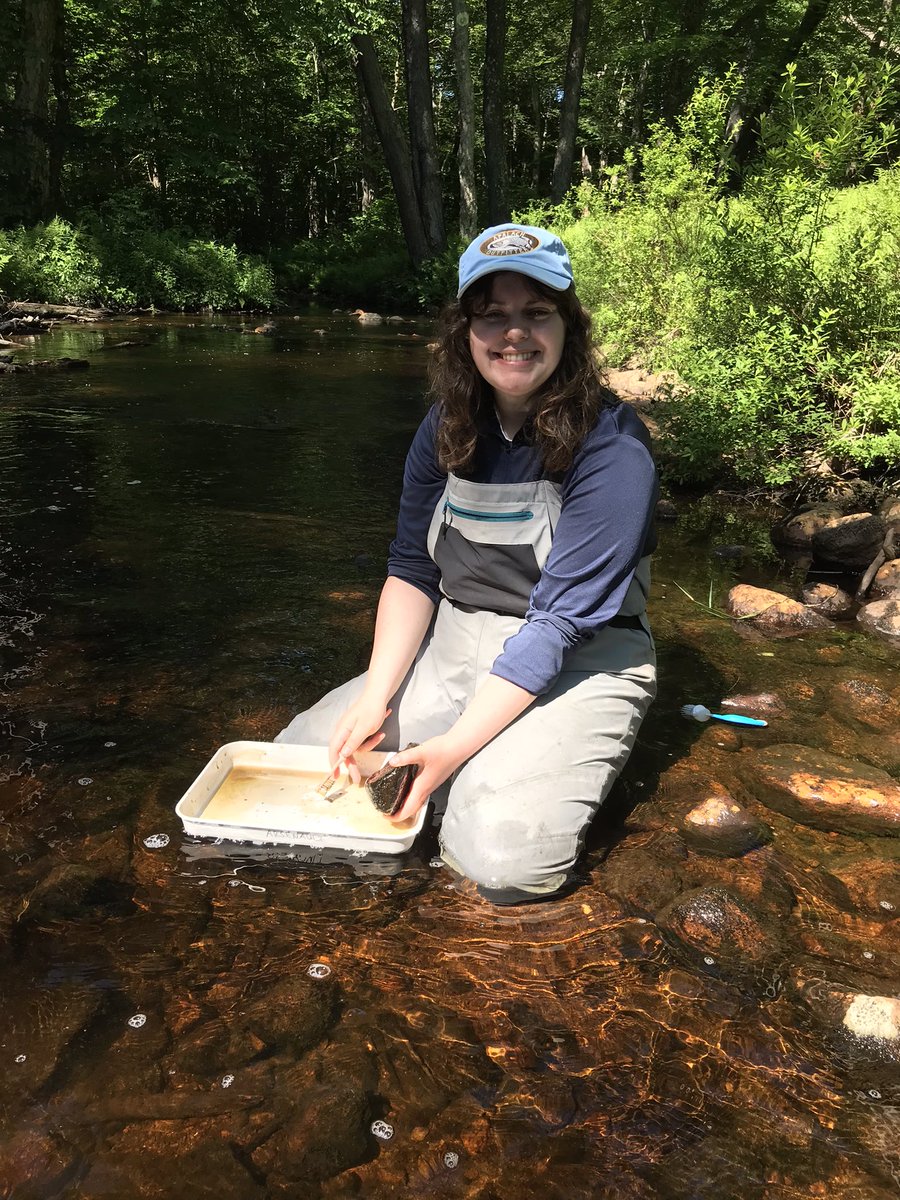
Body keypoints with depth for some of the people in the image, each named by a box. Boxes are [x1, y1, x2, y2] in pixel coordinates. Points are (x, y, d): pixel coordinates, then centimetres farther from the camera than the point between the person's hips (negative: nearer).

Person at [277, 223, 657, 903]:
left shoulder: (611, 447, -19)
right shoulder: (447, 427, 0)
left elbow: (560, 622, -23)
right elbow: (411, 570, 3)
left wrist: (453, 747, -27)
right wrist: (376, 696, -11)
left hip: (579, 664, -5)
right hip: (455, 646, 6)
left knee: (502, 858, -27)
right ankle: (484, 770, 14)